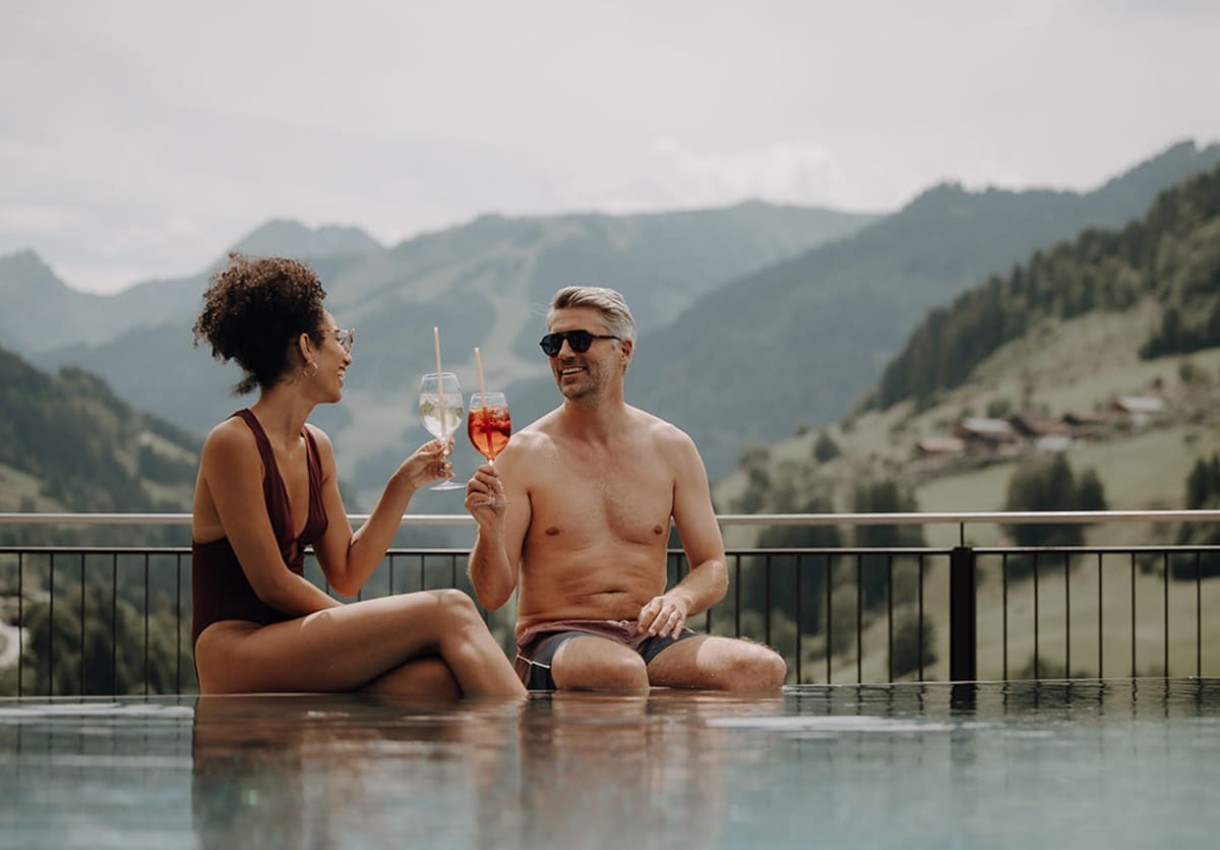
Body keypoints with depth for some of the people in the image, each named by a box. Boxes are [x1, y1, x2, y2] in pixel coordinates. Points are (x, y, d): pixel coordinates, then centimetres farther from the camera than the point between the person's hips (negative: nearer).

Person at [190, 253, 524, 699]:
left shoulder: (316, 448, 16)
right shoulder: (233, 444, -9)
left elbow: (346, 574, 14)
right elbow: (272, 584, -11)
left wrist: (404, 484, 10)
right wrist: (371, 630, -5)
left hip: (290, 653, 7)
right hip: (238, 657, -7)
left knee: (442, 675, -25)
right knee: (449, 611, -21)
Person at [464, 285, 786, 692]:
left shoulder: (671, 448, 11)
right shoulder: (526, 453, 1)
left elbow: (713, 570, 13)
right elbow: (492, 595, -2)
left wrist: (681, 598, -11)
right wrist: (490, 530, -24)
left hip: (647, 638, 4)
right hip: (555, 639, -4)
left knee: (761, 668, -27)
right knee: (620, 671, -42)